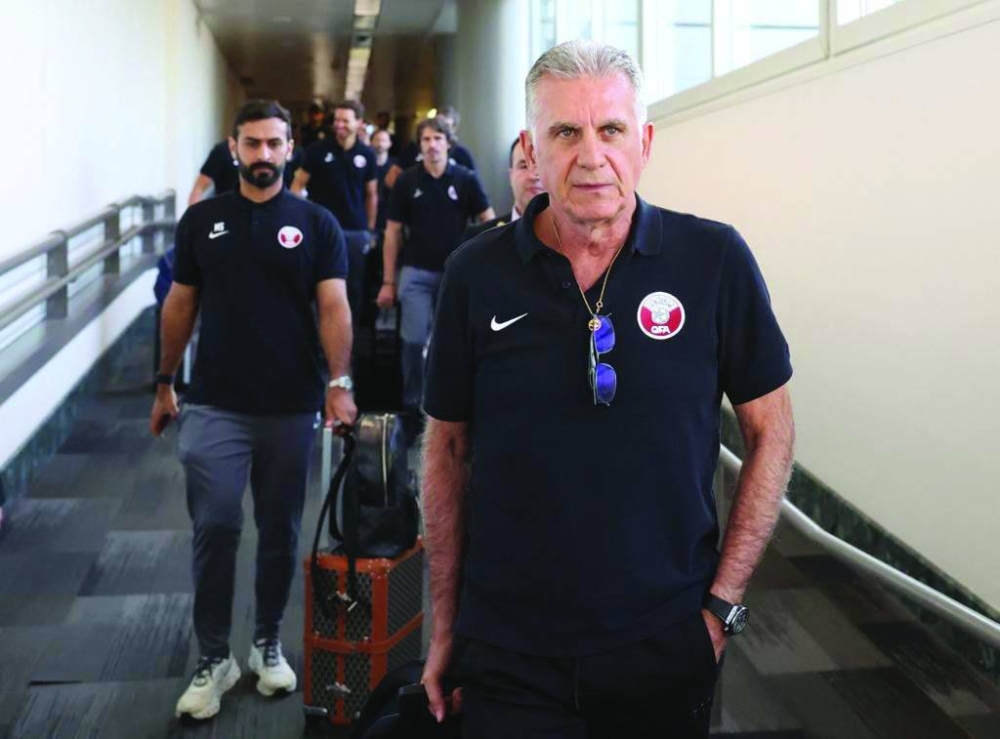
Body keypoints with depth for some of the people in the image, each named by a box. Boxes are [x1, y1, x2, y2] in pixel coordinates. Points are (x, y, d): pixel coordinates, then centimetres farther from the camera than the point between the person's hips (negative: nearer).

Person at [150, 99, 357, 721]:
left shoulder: (316, 223, 0)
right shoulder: (202, 220, 5)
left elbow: (333, 305, -9)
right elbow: (181, 305, 10)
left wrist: (339, 381, -22)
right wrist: (166, 383, 9)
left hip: (292, 406, 0)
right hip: (215, 405, 1)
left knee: (281, 530, 10)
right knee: (215, 528, -2)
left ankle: (268, 643, 28)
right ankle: (214, 657, 12)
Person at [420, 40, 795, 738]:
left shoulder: (715, 260, -8)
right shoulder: (476, 274, -5)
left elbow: (770, 431, 0)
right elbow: (448, 449, 4)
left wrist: (722, 604, -5)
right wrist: (445, 625, 6)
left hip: (667, 647, 1)